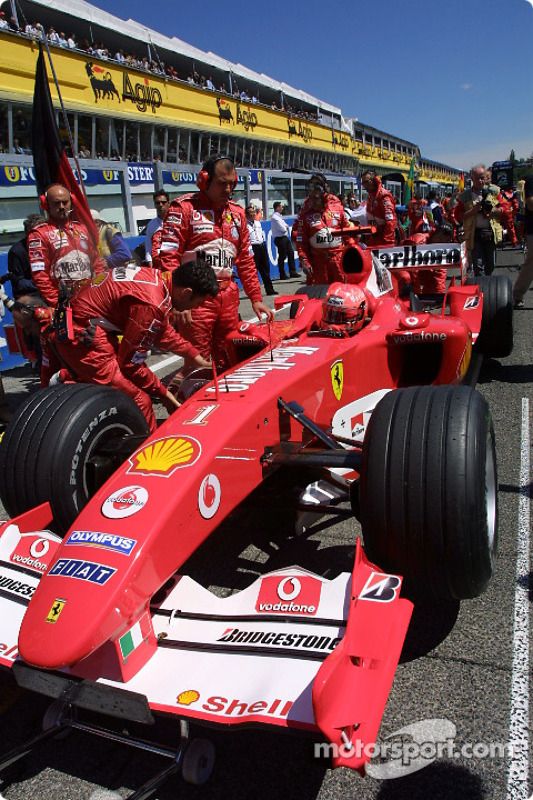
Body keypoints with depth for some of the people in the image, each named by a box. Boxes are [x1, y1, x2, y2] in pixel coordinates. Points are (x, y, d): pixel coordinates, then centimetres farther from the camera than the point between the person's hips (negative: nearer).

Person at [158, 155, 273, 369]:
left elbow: (246, 260, 19)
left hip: (228, 298, 6)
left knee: (230, 365, 12)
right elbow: (168, 258, -10)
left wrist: (256, 298, 14)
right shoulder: (183, 208, -3)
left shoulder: (236, 213, 15)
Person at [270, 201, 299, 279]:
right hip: (280, 238, -10)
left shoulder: (279, 216, 17)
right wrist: (286, 227, 2)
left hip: (285, 237, 10)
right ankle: (282, 275, 2)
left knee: (291, 253, 10)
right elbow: (282, 229, -18)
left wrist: (285, 227, -3)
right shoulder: (275, 217, -13)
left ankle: (292, 272, 16)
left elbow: (285, 226, 18)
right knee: (282, 256, -5)